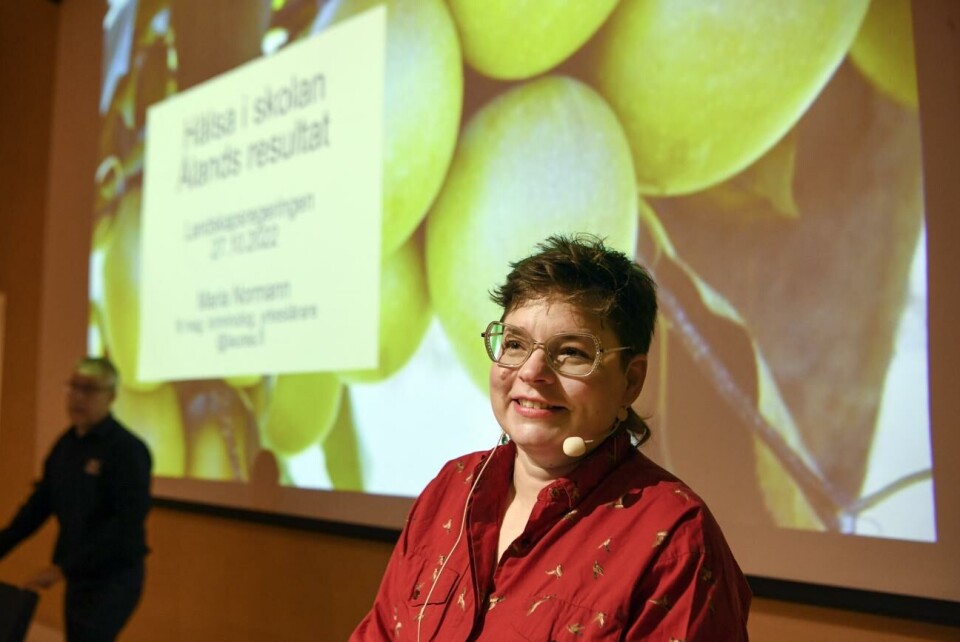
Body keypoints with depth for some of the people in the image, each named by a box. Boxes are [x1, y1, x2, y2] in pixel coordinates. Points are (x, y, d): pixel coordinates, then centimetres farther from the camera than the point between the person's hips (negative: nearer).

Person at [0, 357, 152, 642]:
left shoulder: (128, 449, -16)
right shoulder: (66, 444, 7)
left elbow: (126, 525, -22)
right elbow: (38, 505, 13)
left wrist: (64, 567, -22)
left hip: (114, 578, -7)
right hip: (78, 576, 7)